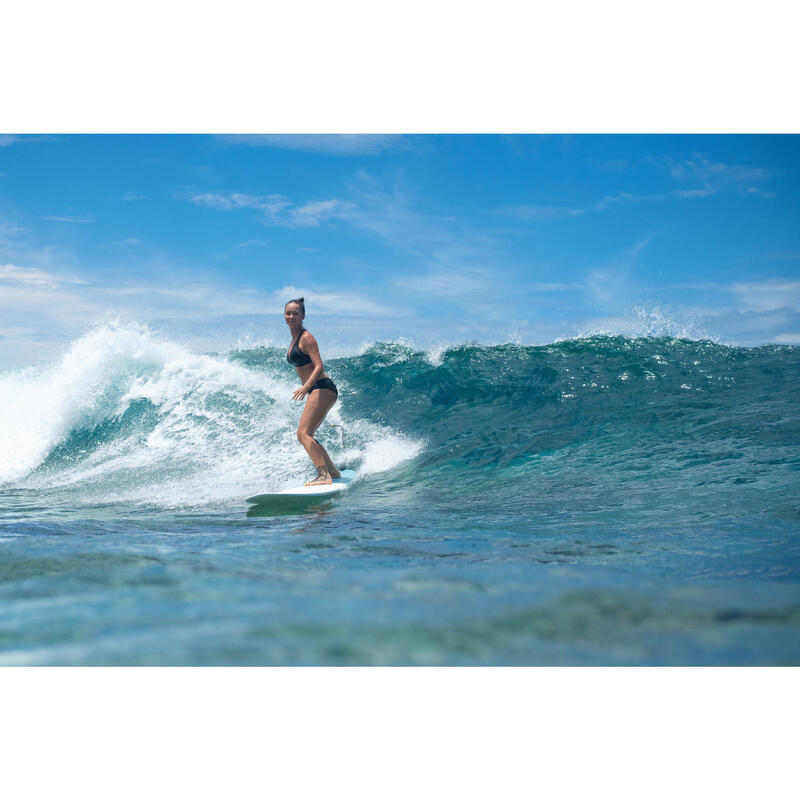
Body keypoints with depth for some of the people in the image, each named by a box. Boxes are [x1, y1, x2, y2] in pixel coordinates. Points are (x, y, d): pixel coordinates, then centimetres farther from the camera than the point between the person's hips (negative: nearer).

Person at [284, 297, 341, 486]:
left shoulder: (306, 338, -9)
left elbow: (319, 367, -18)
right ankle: (334, 473, 22)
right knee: (306, 436, 15)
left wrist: (306, 387, -31)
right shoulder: (294, 339, 18)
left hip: (322, 388, -10)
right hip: (317, 392, 10)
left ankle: (323, 475, -29)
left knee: (303, 434, -19)